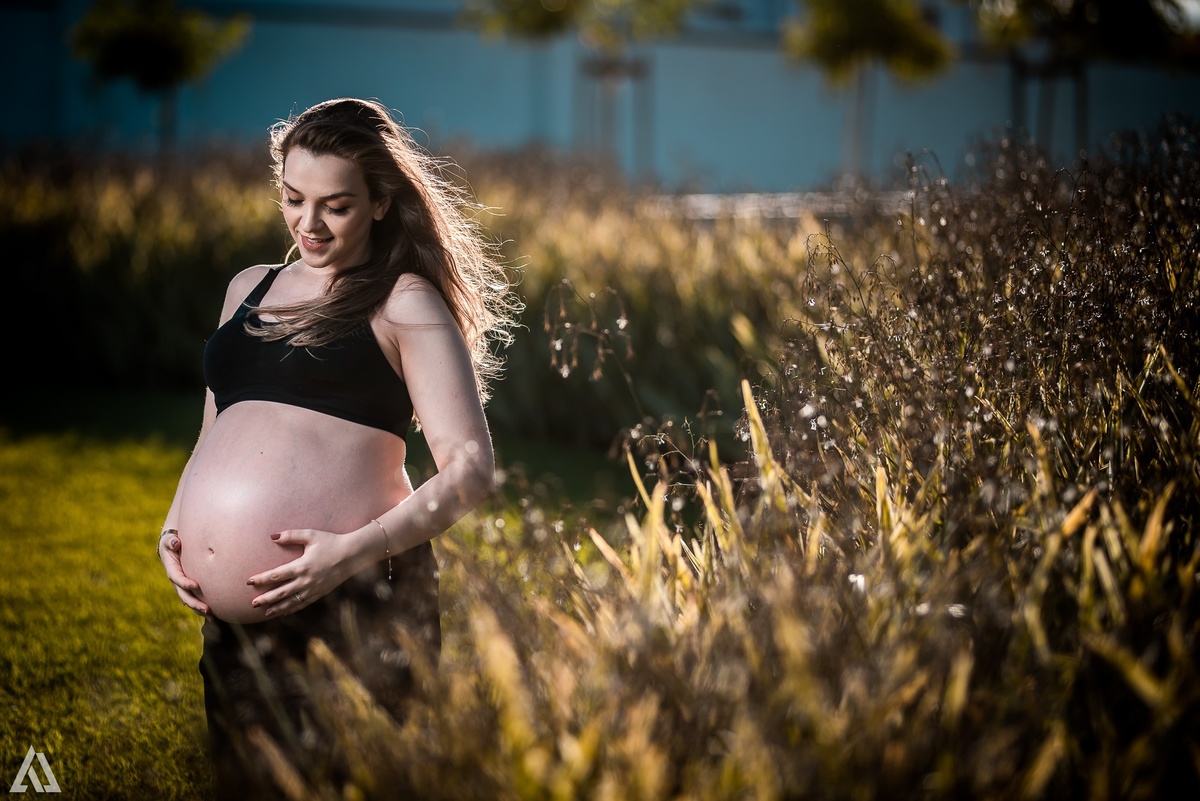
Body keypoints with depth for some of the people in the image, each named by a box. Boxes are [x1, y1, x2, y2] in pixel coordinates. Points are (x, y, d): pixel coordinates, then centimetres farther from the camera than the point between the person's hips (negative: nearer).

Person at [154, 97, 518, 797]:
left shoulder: (405, 305, 1)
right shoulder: (250, 289, 20)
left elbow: (471, 469, -8)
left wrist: (356, 551, -19)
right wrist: (175, 527, 10)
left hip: (356, 603, -6)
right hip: (238, 609, 6)